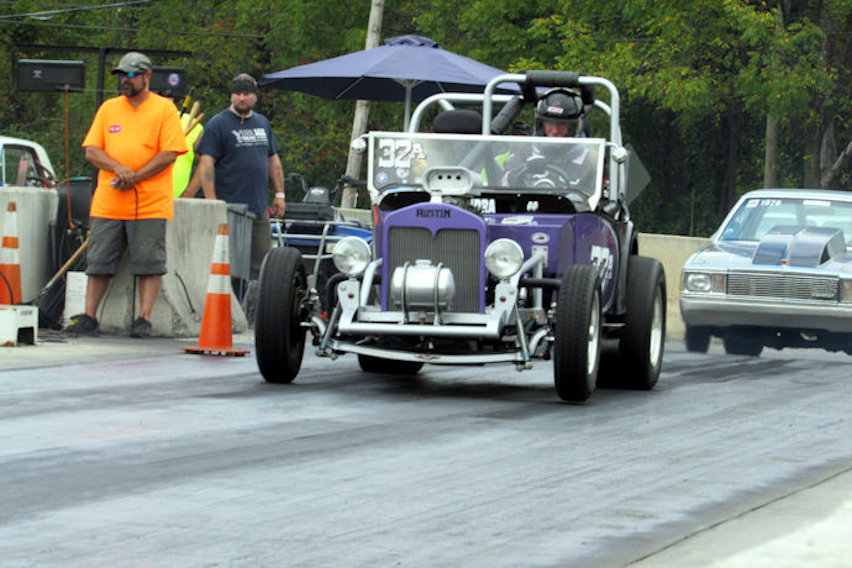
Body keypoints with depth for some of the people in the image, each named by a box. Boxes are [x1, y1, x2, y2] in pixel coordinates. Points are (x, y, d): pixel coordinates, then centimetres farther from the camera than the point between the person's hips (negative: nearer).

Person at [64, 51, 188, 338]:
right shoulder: (108, 108, 14)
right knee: (98, 261, 3)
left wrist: (134, 177, -14)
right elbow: (91, 150, 9)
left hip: (150, 204, -4)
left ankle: (144, 319, -2)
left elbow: (169, 154, -7)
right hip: (108, 203, 4)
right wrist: (119, 168, -11)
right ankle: (88, 317, 6)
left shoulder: (164, 109, 1)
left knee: (149, 262, -5)